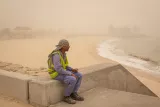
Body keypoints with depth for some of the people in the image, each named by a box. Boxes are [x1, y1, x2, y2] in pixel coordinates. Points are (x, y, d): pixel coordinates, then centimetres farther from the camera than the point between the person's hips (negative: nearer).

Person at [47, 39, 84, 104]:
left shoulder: (63, 53, 6)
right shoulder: (56, 55, -24)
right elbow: (58, 69, -28)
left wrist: (72, 69, 0)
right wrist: (70, 74, -23)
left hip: (61, 72, 9)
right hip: (56, 74, -9)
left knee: (79, 75, 0)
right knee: (73, 80, -28)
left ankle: (73, 94, 5)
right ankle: (66, 96, -8)